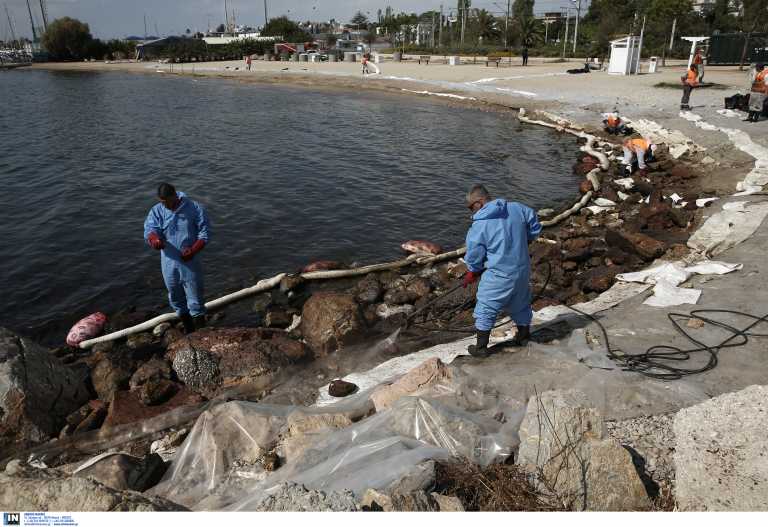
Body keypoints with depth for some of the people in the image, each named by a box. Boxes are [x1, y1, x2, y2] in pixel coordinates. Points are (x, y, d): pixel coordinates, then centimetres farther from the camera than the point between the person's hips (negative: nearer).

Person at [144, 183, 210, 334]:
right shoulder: (156, 211, -2)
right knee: (176, 299, 18)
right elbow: (149, 229, -15)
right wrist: (154, 239, -39)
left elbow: (205, 232, -8)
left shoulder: (195, 208, -8)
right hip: (169, 263, 3)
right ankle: (188, 330, 38)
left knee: (195, 300, 2)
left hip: (190, 262, -3)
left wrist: (193, 250, -22)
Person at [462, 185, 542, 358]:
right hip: (522, 270, 6)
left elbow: (474, 257, -8)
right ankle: (523, 337, 44)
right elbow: (535, 226, 8)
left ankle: (481, 347, 16)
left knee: (485, 310, 9)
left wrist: (473, 273, 11)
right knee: (520, 304, 25)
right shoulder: (516, 208, -2)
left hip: (498, 276, -6)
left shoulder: (479, 225, -16)